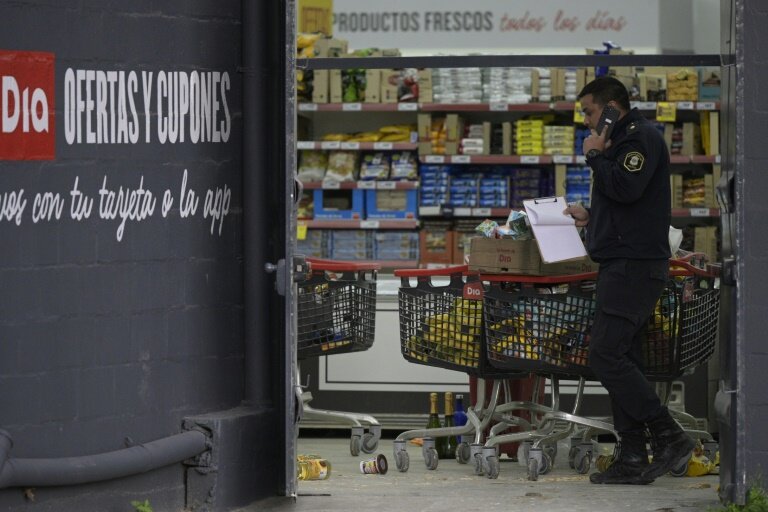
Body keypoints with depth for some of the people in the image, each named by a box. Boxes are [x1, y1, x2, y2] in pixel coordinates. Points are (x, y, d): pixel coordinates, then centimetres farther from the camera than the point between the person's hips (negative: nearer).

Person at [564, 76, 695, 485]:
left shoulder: (642, 138, -9)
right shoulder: (623, 141, 24)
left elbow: (627, 189, -23)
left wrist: (596, 156, -10)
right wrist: (590, 216, 19)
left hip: (635, 264, -11)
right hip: (621, 266, 11)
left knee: (607, 356, -16)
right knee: (621, 361, 8)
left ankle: (669, 437, -15)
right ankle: (632, 459, 7)